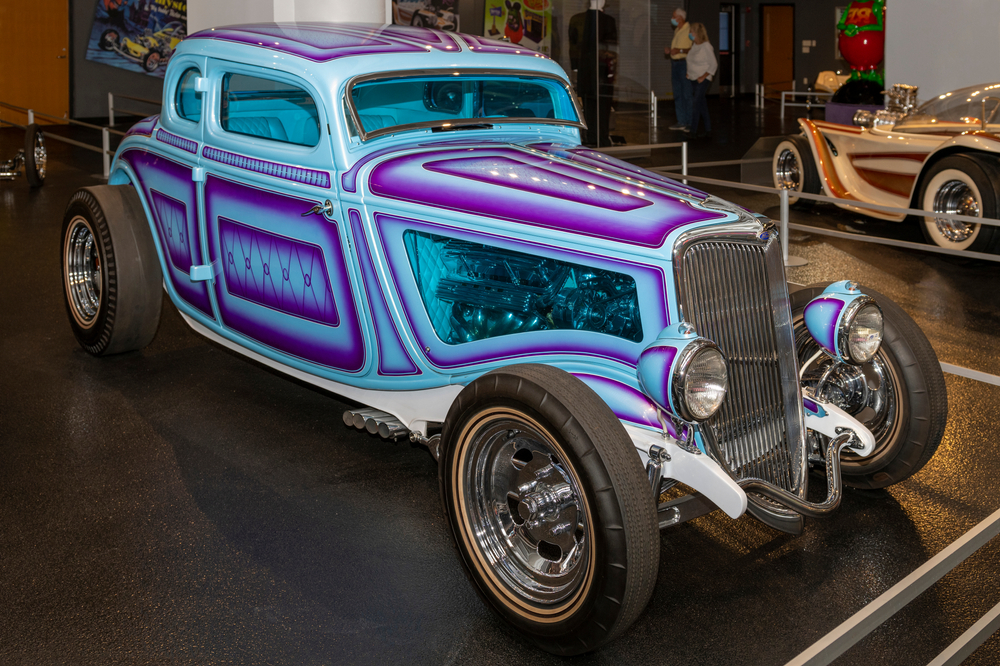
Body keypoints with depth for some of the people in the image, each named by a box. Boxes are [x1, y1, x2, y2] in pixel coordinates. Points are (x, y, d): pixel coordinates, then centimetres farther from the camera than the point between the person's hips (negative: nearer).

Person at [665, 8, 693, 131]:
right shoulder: (676, 31, 16)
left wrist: (680, 50, -25)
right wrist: (669, 51, 8)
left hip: (684, 63, -9)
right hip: (675, 63, 9)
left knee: (687, 94, -5)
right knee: (677, 94, 9)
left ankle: (690, 122, -1)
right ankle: (681, 122, 15)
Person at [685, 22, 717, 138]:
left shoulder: (706, 46, -13)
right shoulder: (694, 45, 9)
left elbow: (714, 64, -13)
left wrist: (703, 77, -16)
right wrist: (688, 72, 10)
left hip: (702, 80, -7)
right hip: (692, 79, 8)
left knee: (696, 103, -12)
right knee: (701, 104, 10)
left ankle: (693, 130, -10)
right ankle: (708, 129, 16)